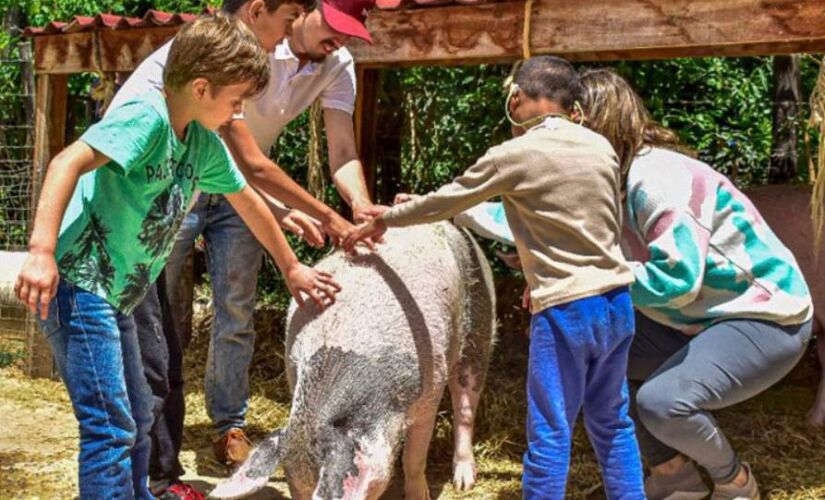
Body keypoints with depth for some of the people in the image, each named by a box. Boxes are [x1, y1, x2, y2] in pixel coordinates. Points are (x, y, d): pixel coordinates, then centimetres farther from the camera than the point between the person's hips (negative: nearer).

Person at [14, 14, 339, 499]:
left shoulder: (205, 144, 8)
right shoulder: (148, 117, -18)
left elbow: (247, 201, 21)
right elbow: (69, 162, -28)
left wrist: (291, 267, 30)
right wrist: (43, 251, -37)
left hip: (115, 294, 9)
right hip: (78, 284, -9)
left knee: (136, 418, 20)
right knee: (110, 427, -10)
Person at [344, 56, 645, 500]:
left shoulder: (514, 155, -8)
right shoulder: (601, 146, 8)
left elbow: (446, 202, 2)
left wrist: (382, 220, 16)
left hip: (566, 311, -6)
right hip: (617, 301, 6)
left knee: (550, 434, 1)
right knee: (612, 423, 17)